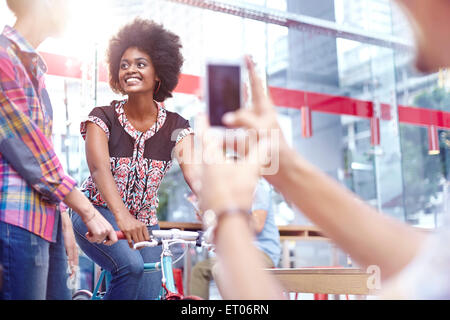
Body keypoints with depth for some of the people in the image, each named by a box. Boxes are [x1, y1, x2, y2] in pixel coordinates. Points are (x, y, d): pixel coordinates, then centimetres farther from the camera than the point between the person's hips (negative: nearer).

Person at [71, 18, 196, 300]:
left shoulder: (175, 126, -4)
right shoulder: (103, 118, -10)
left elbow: (193, 170, -19)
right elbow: (99, 168, -27)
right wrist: (122, 216, -46)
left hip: (144, 223, 3)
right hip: (98, 215, -3)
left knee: (149, 291, -8)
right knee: (131, 266, -30)